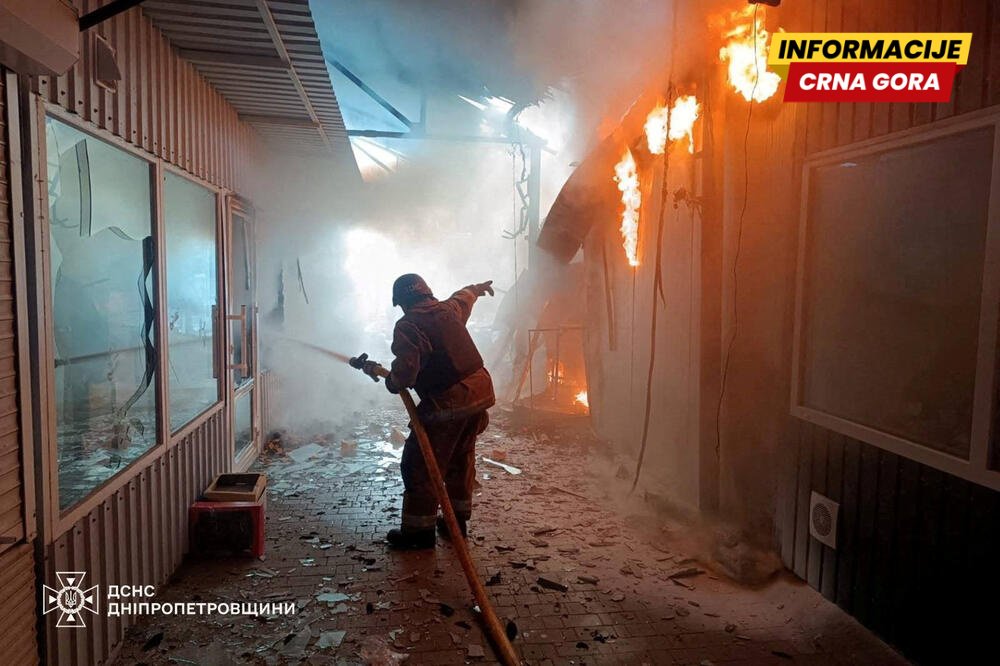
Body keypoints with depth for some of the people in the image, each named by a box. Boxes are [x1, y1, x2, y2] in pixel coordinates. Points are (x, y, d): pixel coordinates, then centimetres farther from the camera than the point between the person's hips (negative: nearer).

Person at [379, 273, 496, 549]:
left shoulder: (407, 326, -12)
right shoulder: (449, 308, 10)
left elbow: (405, 373, -22)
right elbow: (463, 296, 35)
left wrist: (391, 381, 0)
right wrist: (478, 288, 56)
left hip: (447, 404, -8)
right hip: (480, 392, 8)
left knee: (419, 466, 4)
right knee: (461, 460, 22)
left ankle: (419, 530, 11)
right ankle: (458, 520, 33)